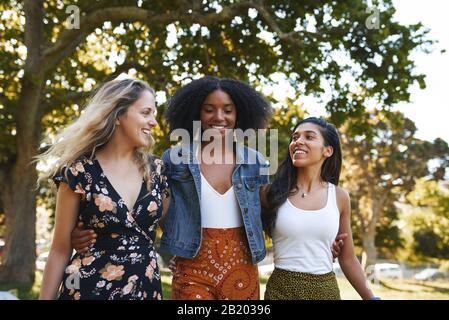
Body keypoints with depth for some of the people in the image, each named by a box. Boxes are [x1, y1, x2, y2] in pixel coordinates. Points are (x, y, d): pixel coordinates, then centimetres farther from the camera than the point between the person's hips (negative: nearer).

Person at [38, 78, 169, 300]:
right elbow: (61, 250, -4)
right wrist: (46, 297, -4)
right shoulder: (80, 171, -9)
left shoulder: (156, 170, 1)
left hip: (146, 289, 3)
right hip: (90, 289, -3)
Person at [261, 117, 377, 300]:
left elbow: (347, 259, 9)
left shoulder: (339, 197, 0)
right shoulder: (271, 192, -7)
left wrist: (370, 297, 8)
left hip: (325, 289, 3)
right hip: (281, 288, -2)